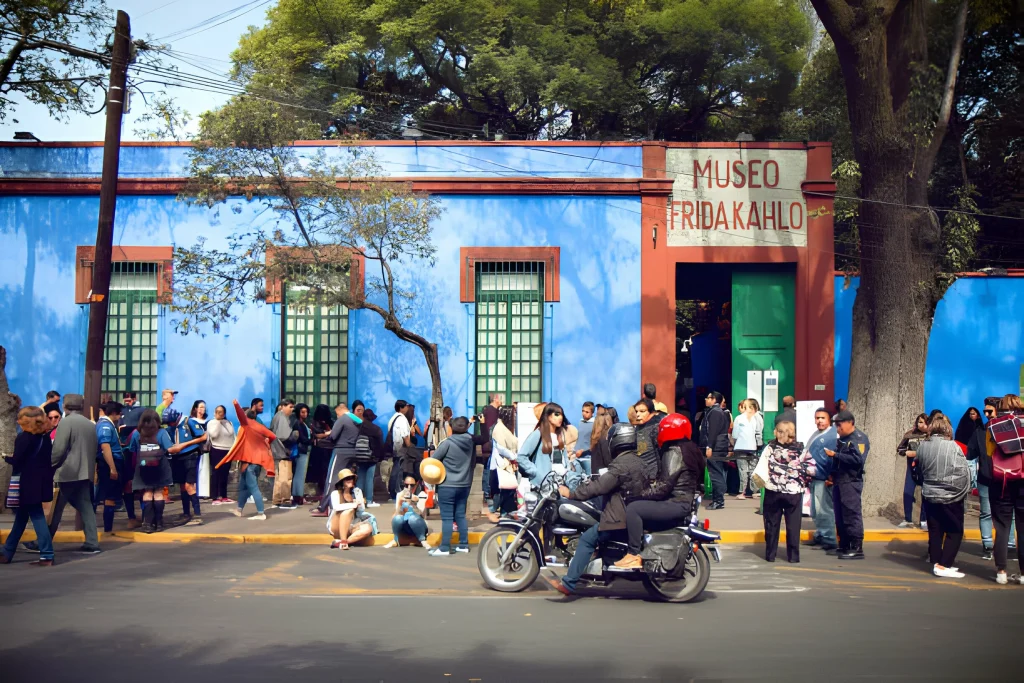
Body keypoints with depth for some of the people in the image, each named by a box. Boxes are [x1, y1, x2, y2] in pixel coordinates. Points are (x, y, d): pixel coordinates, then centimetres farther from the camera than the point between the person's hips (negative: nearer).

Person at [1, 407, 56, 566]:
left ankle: (47, 556, -7)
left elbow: (17, 461, -15)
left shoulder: (23, 438, -12)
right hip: (40, 482, 8)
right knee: (21, 517, 16)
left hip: (27, 484, -8)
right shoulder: (45, 436, 9)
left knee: (37, 517, -6)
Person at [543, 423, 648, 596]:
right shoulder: (638, 461, 14)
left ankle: (568, 583, -13)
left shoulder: (621, 465, -17)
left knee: (586, 539, -8)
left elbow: (598, 486, -21)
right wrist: (588, 483, 25)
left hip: (622, 520, -10)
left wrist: (570, 494, -12)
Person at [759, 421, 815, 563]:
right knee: (793, 525, 8)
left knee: (772, 524, 10)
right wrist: (804, 481, 11)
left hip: (773, 492, 0)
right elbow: (812, 469, -4)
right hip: (794, 493, 0)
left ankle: (770, 555, 14)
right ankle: (793, 556, 9)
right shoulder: (801, 450, -3)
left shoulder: (770, 448, -7)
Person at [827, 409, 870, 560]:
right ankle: (844, 546, 17)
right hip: (839, 482, 9)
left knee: (852, 516, -9)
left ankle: (857, 548, -6)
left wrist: (835, 454, -20)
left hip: (851, 483, -9)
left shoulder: (859, 438, -9)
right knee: (840, 516, 10)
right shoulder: (841, 438, 18)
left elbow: (857, 459, -23)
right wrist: (832, 475, 11)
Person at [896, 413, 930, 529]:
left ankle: (924, 521, 12)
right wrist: (907, 453, -8)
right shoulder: (910, 435, 1)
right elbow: (899, 449, 10)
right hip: (912, 469, 2)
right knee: (907, 493, 2)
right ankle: (908, 520, 14)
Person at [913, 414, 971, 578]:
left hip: (930, 495, 5)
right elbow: (963, 471, -12)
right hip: (951, 496, -5)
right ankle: (944, 565, -1)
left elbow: (918, 471, 12)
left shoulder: (922, 446, 0)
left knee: (935, 531, 13)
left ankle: (936, 563, 15)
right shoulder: (952, 446, -14)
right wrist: (963, 490, 4)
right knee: (955, 531, 5)